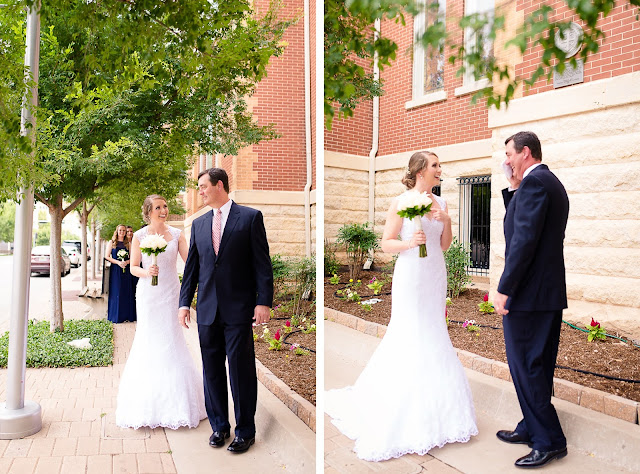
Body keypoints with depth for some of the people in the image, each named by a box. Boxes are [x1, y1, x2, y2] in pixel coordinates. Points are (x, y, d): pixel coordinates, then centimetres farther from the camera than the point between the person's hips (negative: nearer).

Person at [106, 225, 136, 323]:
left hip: (126, 270, 2)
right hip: (115, 269, -2)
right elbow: (107, 256, 0)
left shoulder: (128, 243, 10)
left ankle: (127, 315, 8)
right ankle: (116, 316, 6)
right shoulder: (111, 242, 5)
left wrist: (127, 262, -12)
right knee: (116, 292, -1)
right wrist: (118, 262, -14)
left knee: (127, 292, 1)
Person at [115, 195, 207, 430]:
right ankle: (149, 401, 16)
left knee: (171, 338, 1)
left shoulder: (176, 234, 3)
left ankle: (174, 399, 14)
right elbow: (133, 267, 3)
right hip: (148, 293, 0)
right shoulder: (139, 236, 1)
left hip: (170, 293, 1)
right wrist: (146, 272, -16)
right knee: (149, 340, 2)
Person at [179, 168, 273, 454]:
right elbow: (191, 266, 14)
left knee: (241, 371, 2)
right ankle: (219, 426, 28)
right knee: (212, 371, 12)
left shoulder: (250, 217, -2)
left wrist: (263, 301, -11)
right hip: (207, 310, 5)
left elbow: (262, 263, -5)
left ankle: (245, 431, 17)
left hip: (239, 310, -5)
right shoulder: (199, 224, 13)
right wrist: (184, 302, 9)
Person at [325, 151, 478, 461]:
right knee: (409, 335, -2)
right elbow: (386, 243, -8)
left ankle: (433, 403, 28)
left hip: (436, 275, 6)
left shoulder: (439, 202, 8)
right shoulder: (401, 203, -9)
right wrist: (409, 243, -25)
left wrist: (447, 220, -6)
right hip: (411, 275, -6)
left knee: (433, 333, 12)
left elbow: (444, 245, 10)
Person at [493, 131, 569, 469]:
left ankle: (550, 441, 9)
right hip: (551, 292, 10)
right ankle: (531, 428, 29)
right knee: (538, 367, 16)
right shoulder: (554, 184, 18)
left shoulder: (534, 182, -14)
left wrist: (504, 289, -19)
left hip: (528, 293, -10)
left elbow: (524, 239, -22)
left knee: (525, 367, -1)